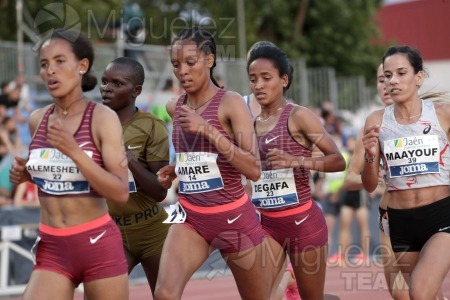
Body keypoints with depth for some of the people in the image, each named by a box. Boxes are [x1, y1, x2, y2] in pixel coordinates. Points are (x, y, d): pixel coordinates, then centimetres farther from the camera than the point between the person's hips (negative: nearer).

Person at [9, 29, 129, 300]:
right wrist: (27, 174, 3)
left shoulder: (103, 118, -10)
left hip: (99, 244, -4)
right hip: (51, 248, 4)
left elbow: (121, 193, -17)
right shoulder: (37, 120, 6)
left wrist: (74, 151, -25)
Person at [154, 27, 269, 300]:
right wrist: (175, 169, 4)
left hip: (234, 217, -4)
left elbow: (254, 170, -22)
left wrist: (207, 129, -28)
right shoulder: (176, 108, 5)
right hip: (190, 216, 4)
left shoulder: (231, 103, -12)